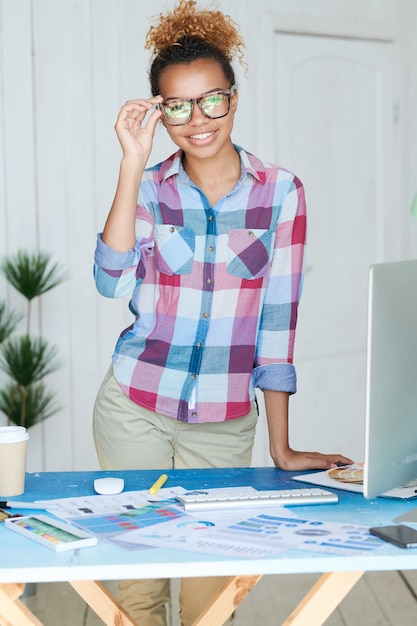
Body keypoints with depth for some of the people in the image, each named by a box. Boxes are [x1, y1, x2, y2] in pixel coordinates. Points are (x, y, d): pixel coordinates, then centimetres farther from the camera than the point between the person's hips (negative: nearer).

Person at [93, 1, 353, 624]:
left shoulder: (281, 192, -3)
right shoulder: (149, 188, 0)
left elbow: (277, 318, -2)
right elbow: (113, 280, -17)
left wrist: (281, 446, -1)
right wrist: (133, 162, -18)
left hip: (225, 422, 0)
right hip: (135, 409, 1)